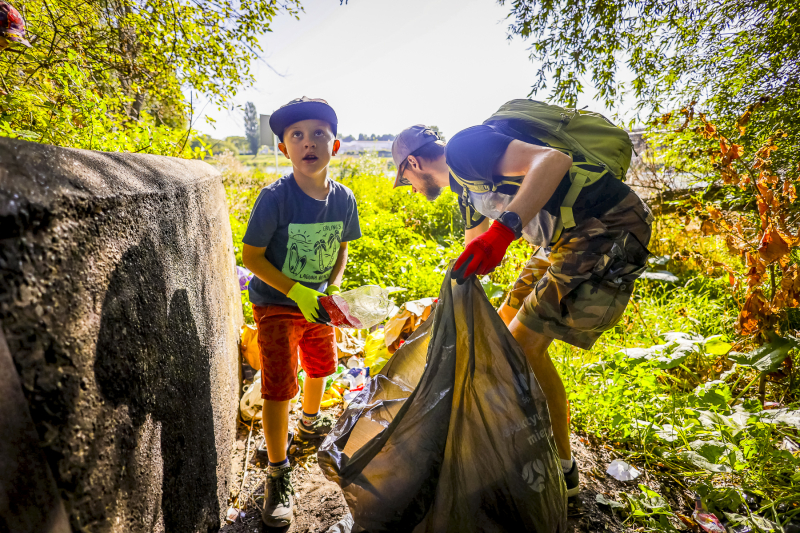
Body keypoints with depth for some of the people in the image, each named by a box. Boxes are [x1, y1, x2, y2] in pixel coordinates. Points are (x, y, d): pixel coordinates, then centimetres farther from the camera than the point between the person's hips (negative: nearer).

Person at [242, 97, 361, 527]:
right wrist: (296, 292, -24)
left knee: (320, 365, 23)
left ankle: (310, 423, 56)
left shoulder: (343, 197, -10)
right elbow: (251, 255, -17)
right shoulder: (275, 197, -23)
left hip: (318, 302, 5)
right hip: (278, 303, -5)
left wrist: (334, 287, -10)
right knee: (279, 386, -4)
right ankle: (279, 475, 19)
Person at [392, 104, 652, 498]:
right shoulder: (464, 182, 17)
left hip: (608, 232, -10)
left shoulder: (463, 146, -13)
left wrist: (504, 229, -40)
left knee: (525, 343, -11)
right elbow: (474, 250, 27)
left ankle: (562, 472, 11)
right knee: (503, 328, 12)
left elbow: (554, 160, -28)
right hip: (566, 239, 10)